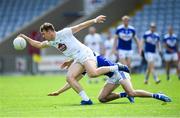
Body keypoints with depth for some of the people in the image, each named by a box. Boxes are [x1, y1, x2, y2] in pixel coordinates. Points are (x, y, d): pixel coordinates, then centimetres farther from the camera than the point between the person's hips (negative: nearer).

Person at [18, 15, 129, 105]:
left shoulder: (64, 33, -8)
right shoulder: (51, 42, 15)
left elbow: (80, 26, -9)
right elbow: (38, 45, 29)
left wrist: (94, 20, -15)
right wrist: (25, 37, 22)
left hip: (85, 54, -8)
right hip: (78, 60, 8)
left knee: (93, 73, -32)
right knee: (69, 77, -13)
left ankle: (116, 67, -12)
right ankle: (86, 99, -16)